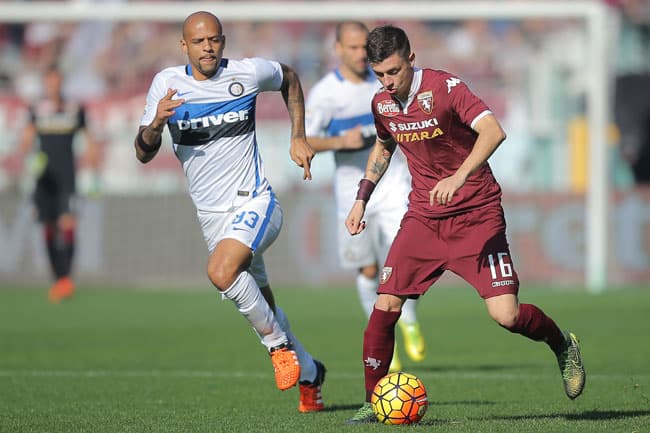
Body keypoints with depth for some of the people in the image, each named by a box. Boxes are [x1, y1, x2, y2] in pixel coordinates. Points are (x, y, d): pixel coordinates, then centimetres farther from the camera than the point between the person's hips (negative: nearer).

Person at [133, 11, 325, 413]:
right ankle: (308, 373, 35)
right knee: (261, 306, 14)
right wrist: (156, 122, -23)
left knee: (222, 271, -32)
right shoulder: (167, 83, -2)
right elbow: (144, 153, -2)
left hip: (254, 203, -4)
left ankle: (279, 345, -13)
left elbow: (289, 78, 16)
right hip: (212, 215, 4)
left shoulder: (248, 73, -7)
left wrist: (299, 138, 9)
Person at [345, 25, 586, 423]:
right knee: (385, 306, -8)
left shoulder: (445, 88, -17)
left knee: (506, 315, -15)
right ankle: (373, 403, 5)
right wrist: (362, 199, 17)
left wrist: (458, 177, -42)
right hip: (423, 217, 5)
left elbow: (493, 131, -30)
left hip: (476, 215, -5)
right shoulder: (382, 104, 3)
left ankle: (562, 344, 17)